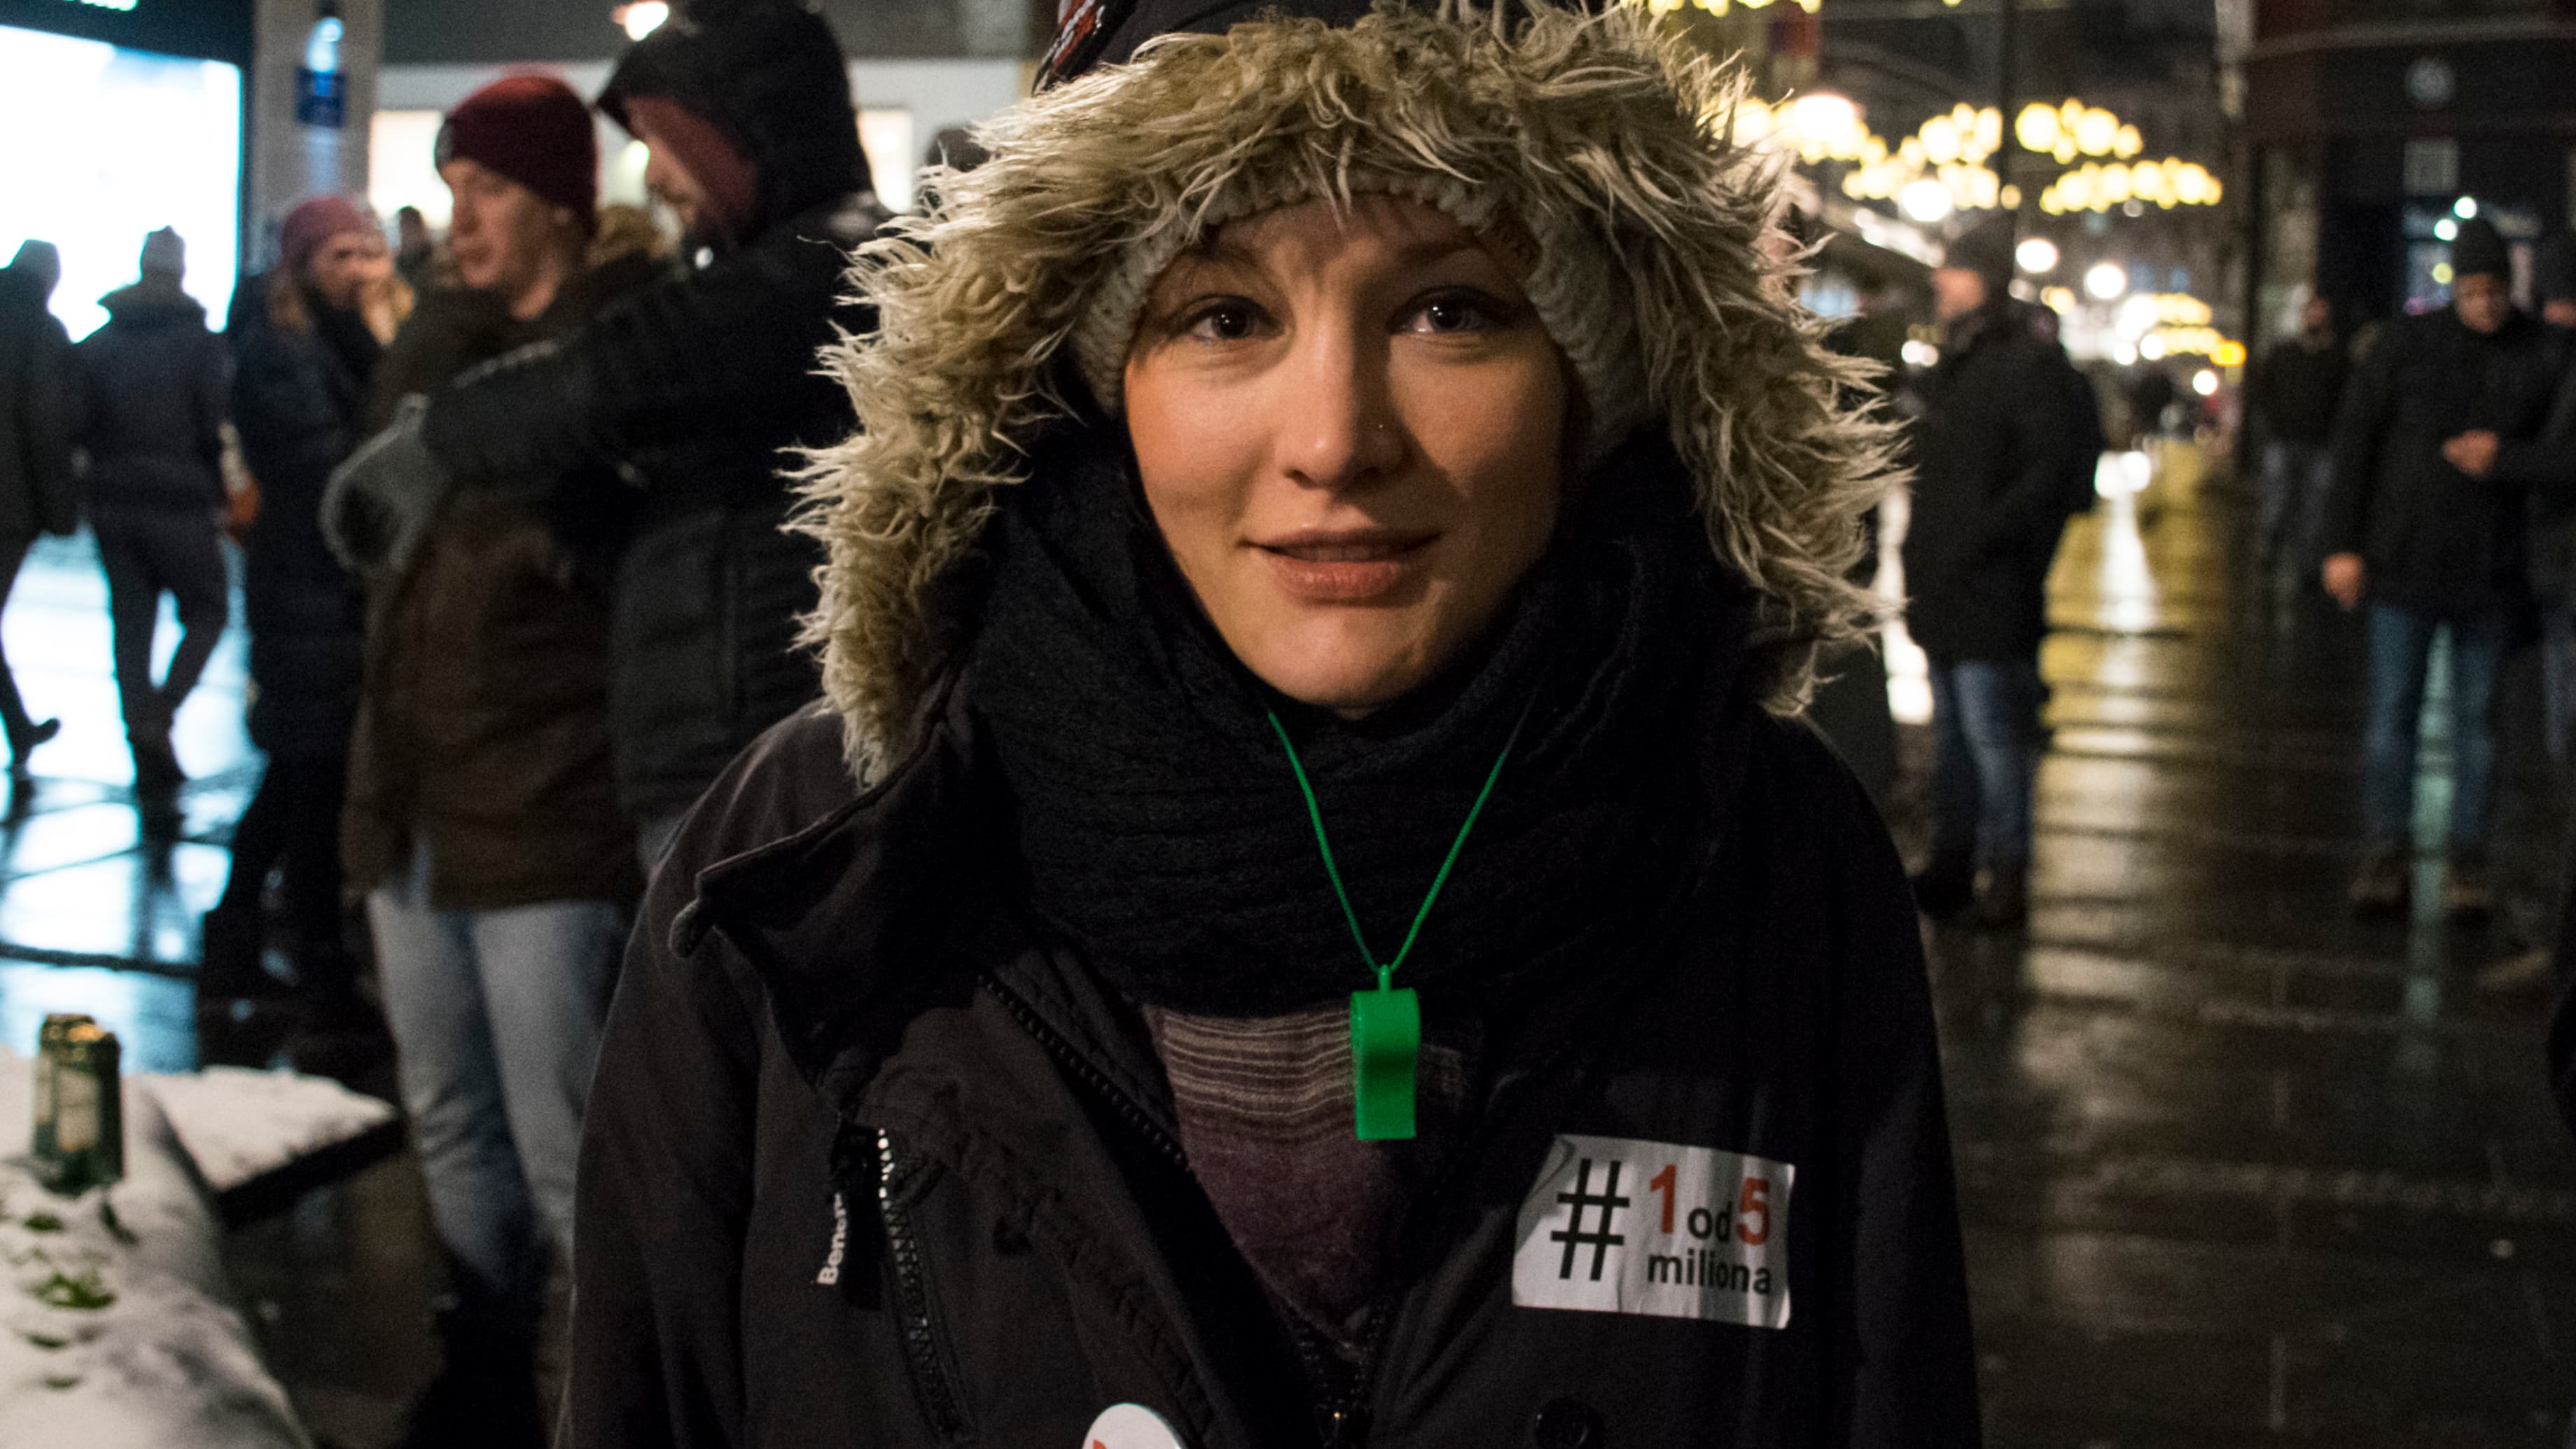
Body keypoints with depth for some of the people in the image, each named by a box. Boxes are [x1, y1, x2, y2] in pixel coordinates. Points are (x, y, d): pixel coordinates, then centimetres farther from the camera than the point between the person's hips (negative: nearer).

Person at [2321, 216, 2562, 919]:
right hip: (2404, 565, 0)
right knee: (2392, 709, 3)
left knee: (2477, 715, 7)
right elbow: (2354, 444, 0)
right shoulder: (2404, 346, -1)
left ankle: (2467, 858, 15)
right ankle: (2386, 854, 11)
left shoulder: (2543, 356, 0)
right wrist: (2342, 544, -4)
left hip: (2491, 571, 0)